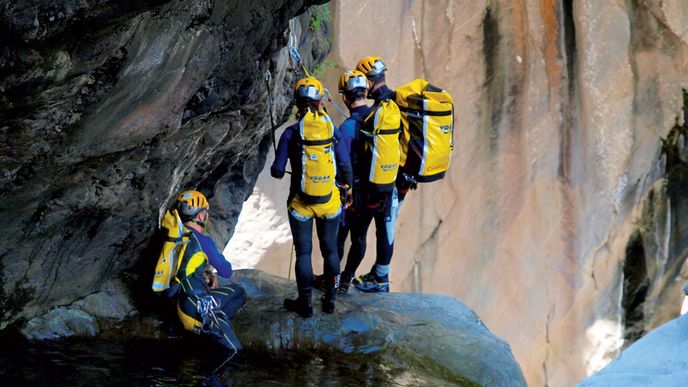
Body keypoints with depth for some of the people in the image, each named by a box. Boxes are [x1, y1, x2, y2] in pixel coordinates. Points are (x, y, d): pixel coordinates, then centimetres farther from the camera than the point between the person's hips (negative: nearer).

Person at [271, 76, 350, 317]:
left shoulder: (291, 133, -14)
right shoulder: (332, 129, -7)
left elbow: (277, 172, -12)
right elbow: (344, 168, -3)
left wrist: (277, 170, 12)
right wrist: (347, 188, 16)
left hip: (301, 204, -2)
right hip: (330, 203, 2)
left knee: (303, 252, 11)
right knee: (330, 250, 18)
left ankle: (305, 303, 18)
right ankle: (330, 300, 27)